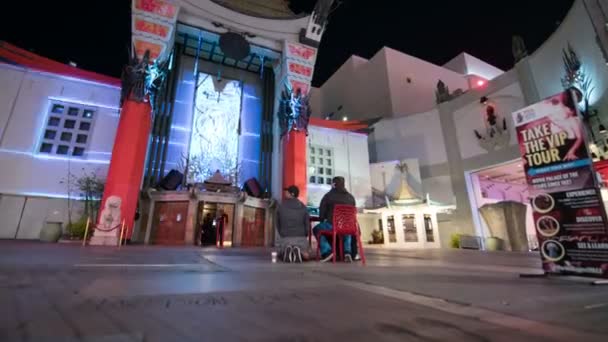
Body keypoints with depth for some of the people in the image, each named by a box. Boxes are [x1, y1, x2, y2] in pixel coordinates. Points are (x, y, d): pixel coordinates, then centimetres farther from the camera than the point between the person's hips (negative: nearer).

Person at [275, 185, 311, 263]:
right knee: (306, 256, 20)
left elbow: (277, 224, 6)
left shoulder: (281, 206, -1)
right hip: (301, 237, 0)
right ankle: (298, 251, -14)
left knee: (282, 254, 25)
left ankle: (287, 251, -10)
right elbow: (307, 224, 5)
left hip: (285, 237, 0)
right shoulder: (303, 207, 2)